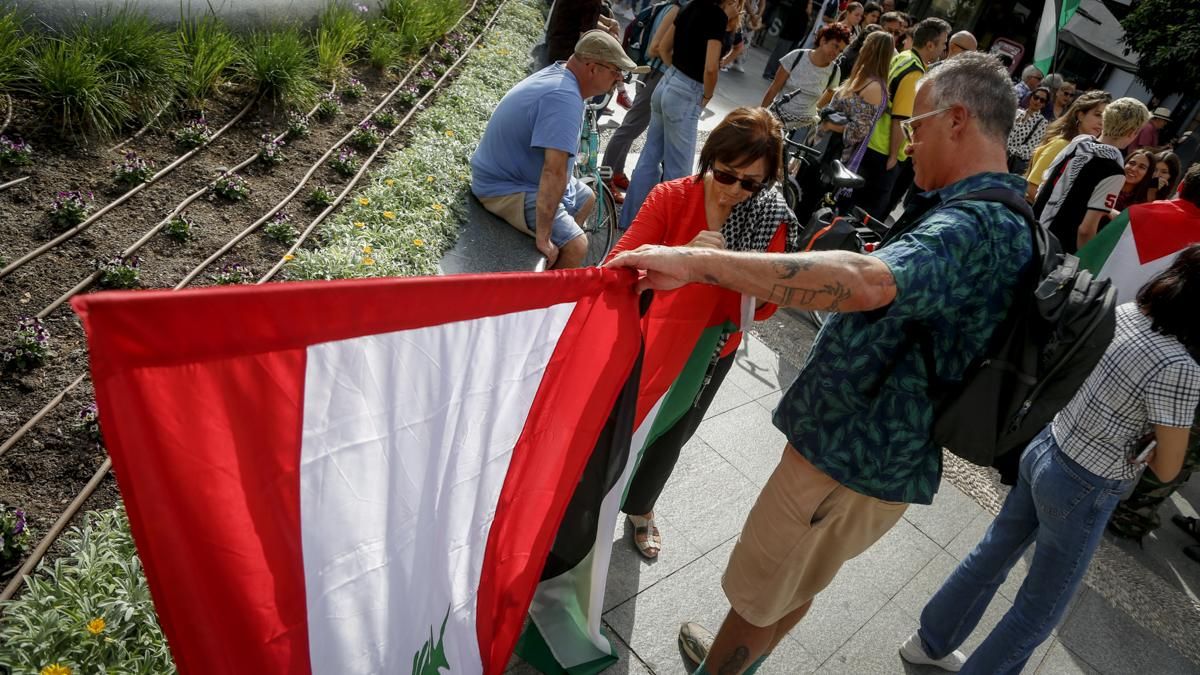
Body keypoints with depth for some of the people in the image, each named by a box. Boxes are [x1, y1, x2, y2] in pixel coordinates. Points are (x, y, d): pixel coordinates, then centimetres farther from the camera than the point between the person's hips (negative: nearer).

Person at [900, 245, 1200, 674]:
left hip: (1043, 449, 8)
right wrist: (1153, 443, 5)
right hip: (1083, 493, -8)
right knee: (1040, 610, 16)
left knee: (993, 554, 25)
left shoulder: (1124, 312, -5)